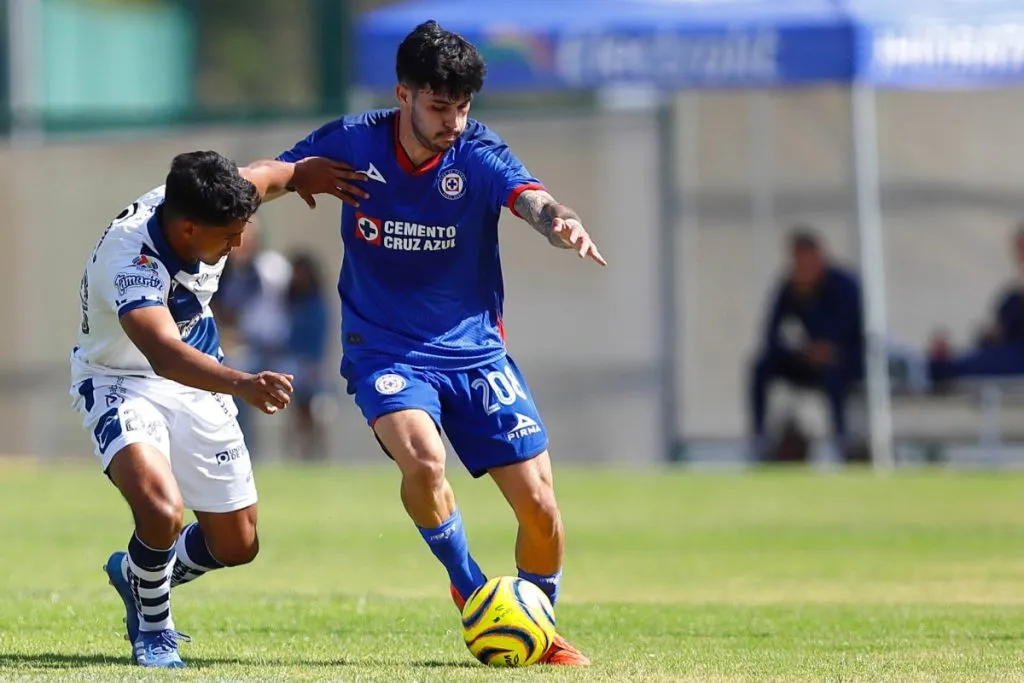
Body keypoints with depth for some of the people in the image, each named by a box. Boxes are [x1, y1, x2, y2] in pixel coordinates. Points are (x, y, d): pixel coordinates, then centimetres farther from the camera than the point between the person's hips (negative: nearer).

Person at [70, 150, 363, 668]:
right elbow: (164, 353, -55)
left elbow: (262, 177, 8)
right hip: (122, 384, -7)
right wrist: (242, 385, -68)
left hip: (197, 380, 7)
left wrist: (300, 173, 22)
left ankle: (134, 574, 40)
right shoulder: (128, 259, -38)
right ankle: (152, 628, -3)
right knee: (162, 510, -33)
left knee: (236, 545, 9)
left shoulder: (202, 203, -18)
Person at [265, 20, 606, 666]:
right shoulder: (353, 143, -7)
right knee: (422, 459, -31)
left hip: (474, 350, 1)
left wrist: (562, 222, -55)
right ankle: (470, 589, -5)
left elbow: (532, 200, -31)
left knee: (539, 504, -7)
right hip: (385, 352, -1)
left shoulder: (478, 155, -11)